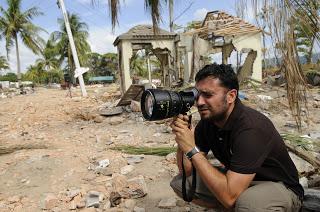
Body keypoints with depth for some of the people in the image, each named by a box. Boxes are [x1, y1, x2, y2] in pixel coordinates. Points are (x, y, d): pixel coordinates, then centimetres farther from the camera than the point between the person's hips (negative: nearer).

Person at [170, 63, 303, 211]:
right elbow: (187, 170, -6)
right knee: (180, 182, -3)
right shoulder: (207, 120, -9)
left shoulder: (251, 127, -32)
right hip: (234, 179, 7)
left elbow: (229, 197, -35)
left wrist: (192, 149, -35)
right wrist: (182, 139, -23)